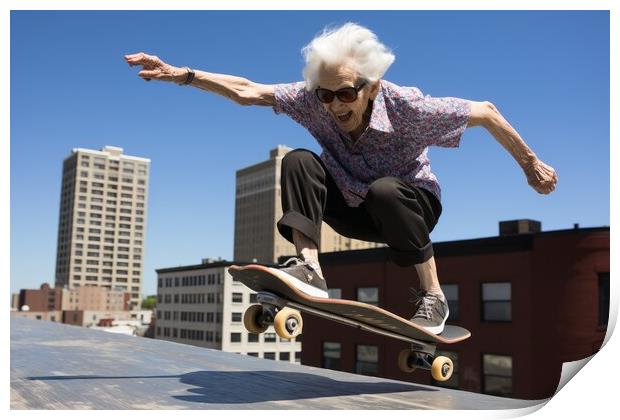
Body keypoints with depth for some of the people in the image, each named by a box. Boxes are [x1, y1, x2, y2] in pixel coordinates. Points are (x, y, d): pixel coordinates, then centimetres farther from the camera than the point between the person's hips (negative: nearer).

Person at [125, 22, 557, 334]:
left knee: (383, 190, -39)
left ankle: (433, 297, -22)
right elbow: (246, 91, -17)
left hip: (413, 206, -3)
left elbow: (485, 112, -19)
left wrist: (531, 165, -9)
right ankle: (309, 269, -26)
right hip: (354, 211, 3)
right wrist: (180, 74, -26)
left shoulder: (406, 106, -29)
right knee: (299, 161, -21)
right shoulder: (311, 99, -20)